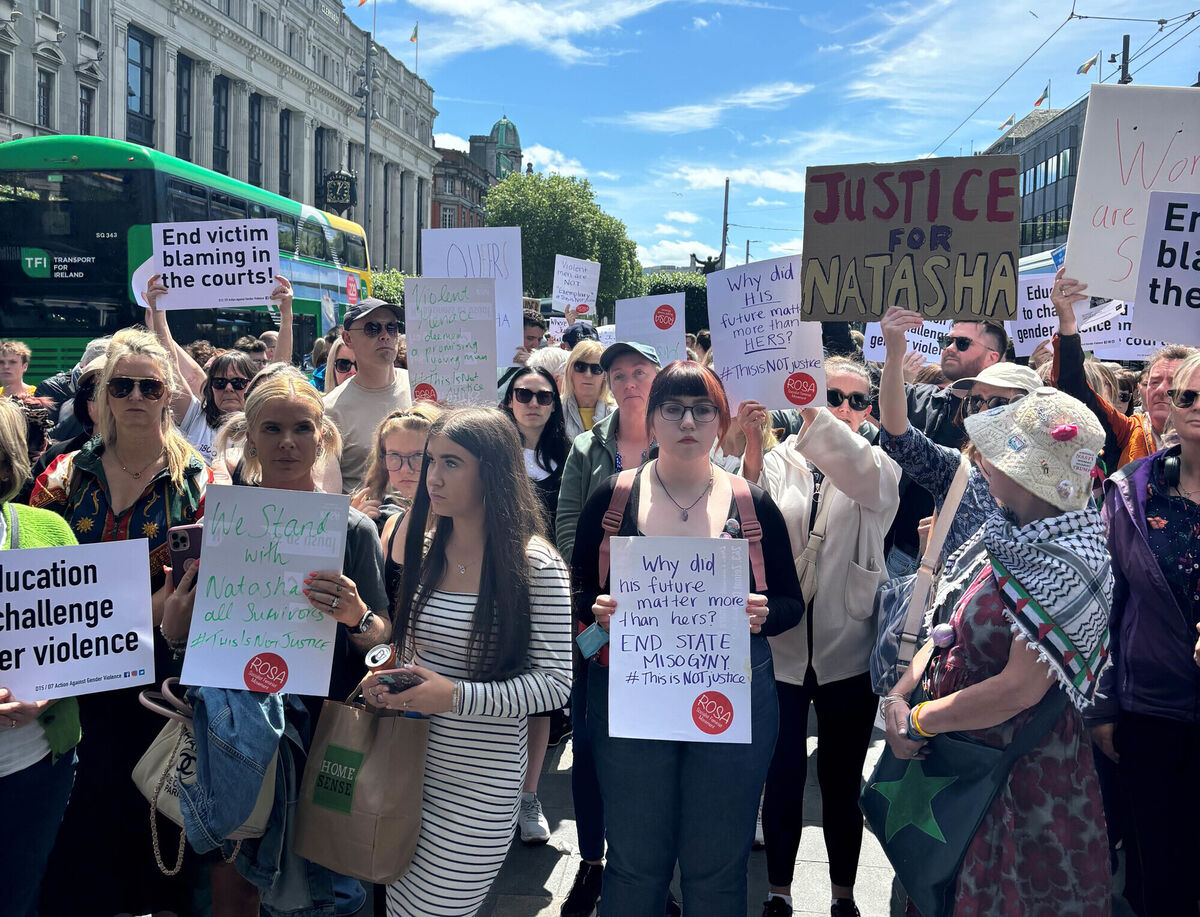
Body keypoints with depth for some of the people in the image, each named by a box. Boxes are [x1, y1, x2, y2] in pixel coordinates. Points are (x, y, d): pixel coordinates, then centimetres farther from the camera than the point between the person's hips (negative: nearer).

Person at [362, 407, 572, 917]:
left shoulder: (534, 563, -14)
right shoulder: (427, 549, 5)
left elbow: (555, 683, -15)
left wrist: (455, 696, -24)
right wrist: (387, 678, -3)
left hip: (479, 784, -6)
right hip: (412, 763, 6)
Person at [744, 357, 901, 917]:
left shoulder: (877, 465, 1)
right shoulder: (778, 462, 2)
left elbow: (863, 477, -25)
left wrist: (809, 410, -38)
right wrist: (752, 452, -33)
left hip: (849, 654, 0)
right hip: (780, 648, 0)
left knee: (842, 784, 12)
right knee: (782, 780, 9)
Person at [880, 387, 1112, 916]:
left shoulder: (1065, 567, -25)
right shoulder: (1004, 534, 2)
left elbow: (1020, 689, -26)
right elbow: (950, 630, 8)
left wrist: (920, 719, -16)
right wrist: (900, 694, -6)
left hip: (1019, 772, -8)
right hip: (952, 756, 8)